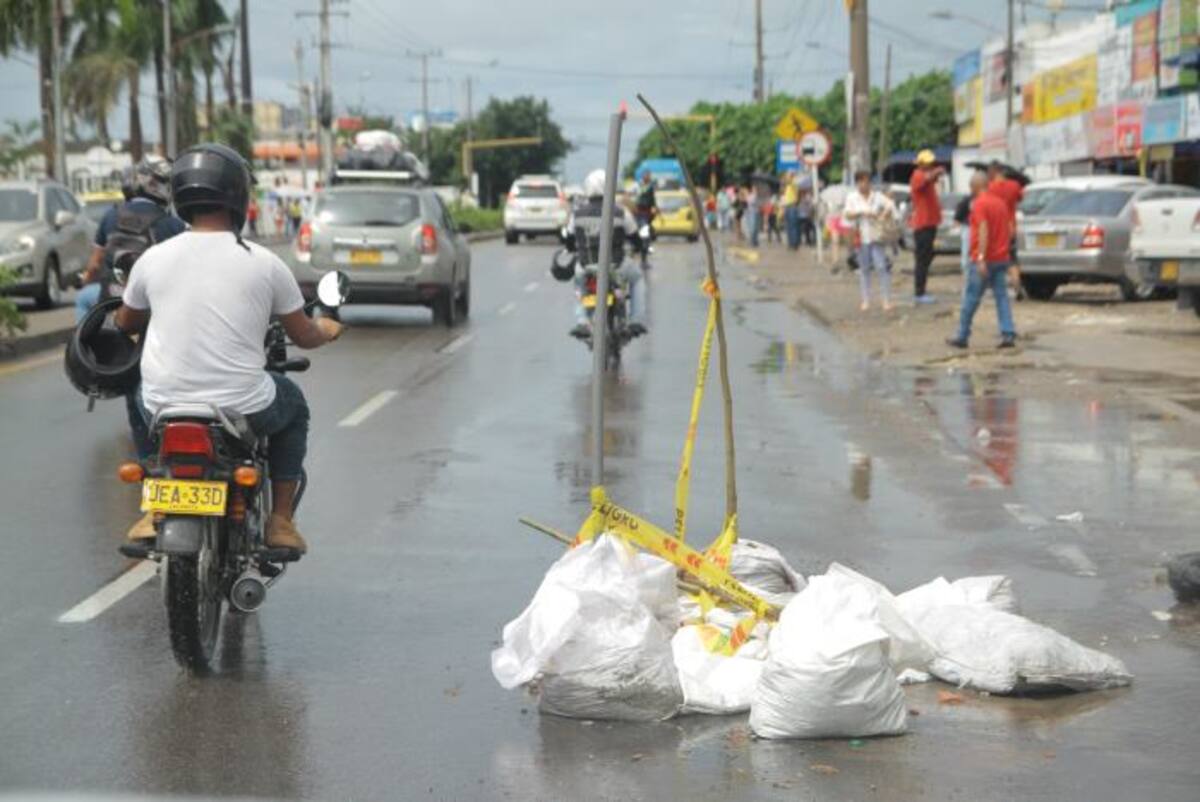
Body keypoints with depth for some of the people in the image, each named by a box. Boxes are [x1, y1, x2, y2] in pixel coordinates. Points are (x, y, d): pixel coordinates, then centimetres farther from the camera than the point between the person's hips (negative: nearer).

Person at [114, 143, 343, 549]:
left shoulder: (154, 258, 0)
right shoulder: (264, 263, -6)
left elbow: (125, 322, 18)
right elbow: (303, 336, 5)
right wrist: (326, 330, 30)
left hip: (165, 406, 2)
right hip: (242, 407, -2)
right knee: (293, 403, 31)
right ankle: (280, 520, 24)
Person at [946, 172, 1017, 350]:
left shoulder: (979, 204, -12)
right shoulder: (1001, 202, 11)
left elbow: (983, 231, -22)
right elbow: (1010, 230, 15)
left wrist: (981, 258, -26)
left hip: (985, 260, -7)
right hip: (1002, 258, 7)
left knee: (971, 298, 2)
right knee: (1002, 296, 5)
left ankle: (962, 337, 9)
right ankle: (1008, 334, -5)